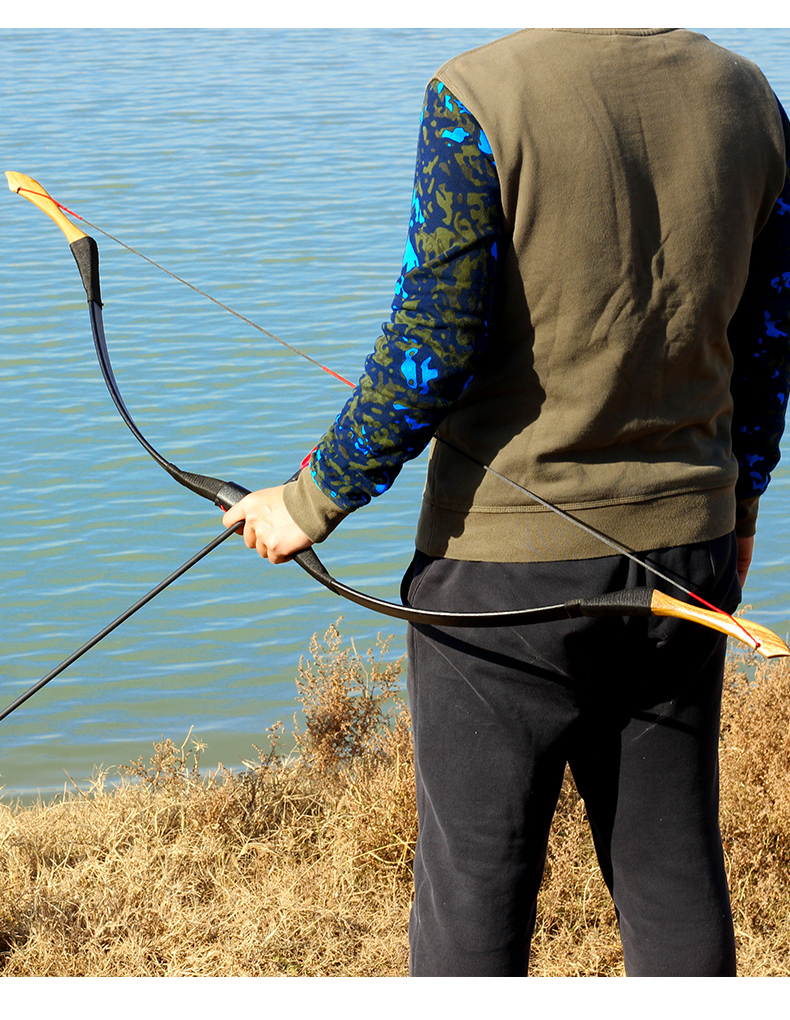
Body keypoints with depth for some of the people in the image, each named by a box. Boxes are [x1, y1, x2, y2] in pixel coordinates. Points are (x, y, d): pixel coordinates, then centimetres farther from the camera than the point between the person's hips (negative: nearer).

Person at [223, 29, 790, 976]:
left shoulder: (479, 97, -16)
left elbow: (430, 354, -17)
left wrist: (311, 503, -4)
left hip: (505, 557, -5)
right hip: (682, 546, 5)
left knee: (474, 882, 9)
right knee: (674, 872, 15)